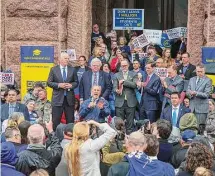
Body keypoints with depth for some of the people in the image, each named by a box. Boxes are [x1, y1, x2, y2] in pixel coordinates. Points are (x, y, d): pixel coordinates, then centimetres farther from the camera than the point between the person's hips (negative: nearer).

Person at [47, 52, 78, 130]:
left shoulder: (72, 70, 9)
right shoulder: (53, 69, 2)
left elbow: (76, 82, 11)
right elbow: (49, 82, -1)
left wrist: (71, 85, -10)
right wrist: (59, 85, -15)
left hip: (69, 98, 2)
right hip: (57, 98, -2)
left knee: (70, 120, 6)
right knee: (56, 120, 0)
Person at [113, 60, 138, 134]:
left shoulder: (133, 74, 8)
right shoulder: (117, 75, 11)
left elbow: (135, 85, -8)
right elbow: (114, 87, 2)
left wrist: (123, 81, -11)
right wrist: (117, 91, -21)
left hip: (130, 102, -1)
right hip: (120, 102, 1)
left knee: (130, 122, 1)